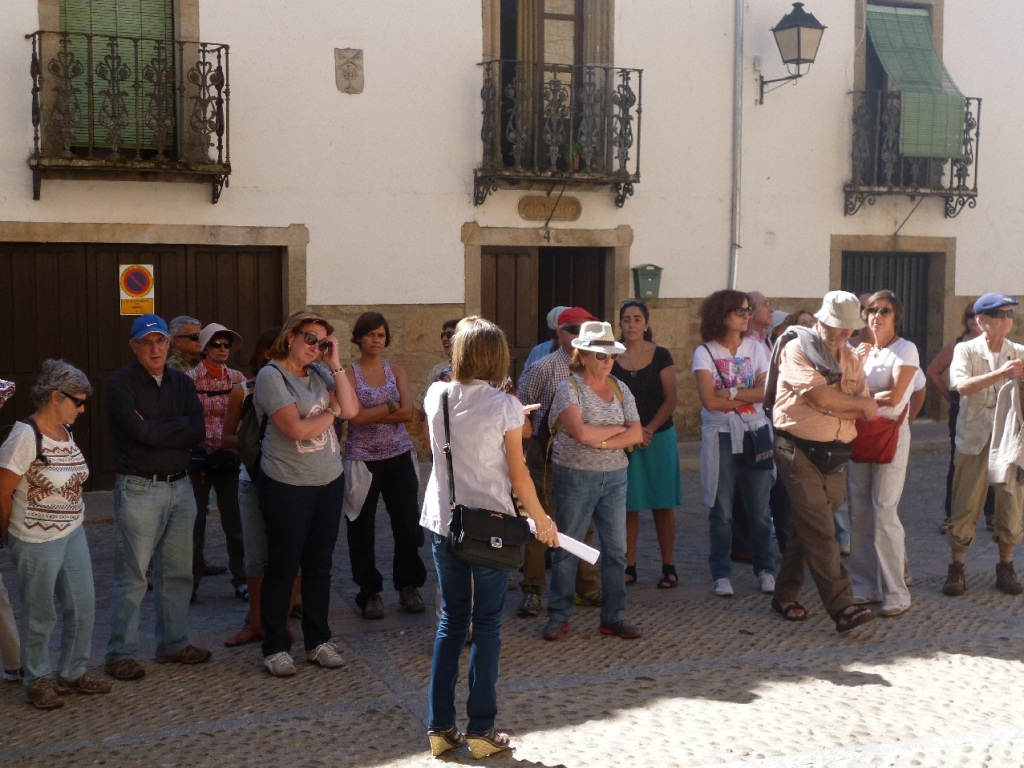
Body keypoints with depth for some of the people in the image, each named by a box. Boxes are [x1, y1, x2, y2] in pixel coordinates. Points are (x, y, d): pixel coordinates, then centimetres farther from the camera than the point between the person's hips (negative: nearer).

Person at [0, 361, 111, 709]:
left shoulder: (65, 432, 5)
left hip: (73, 533, 7)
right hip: (38, 541, -7)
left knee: (83, 606, 12)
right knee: (41, 615, 7)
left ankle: (72, 673, 28)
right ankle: (37, 681, 25)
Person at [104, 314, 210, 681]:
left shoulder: (182, 383, 10)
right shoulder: (121, 384, -6)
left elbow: (198, 433, -3)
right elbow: (140, 432, -20)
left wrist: (155, 430, -12)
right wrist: (179, 425, -7)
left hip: (180, 486, 6)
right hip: (139, 489, -5)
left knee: (178, 571, 11)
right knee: (132, 575, -3)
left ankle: (173, 643, 24)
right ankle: (121, 654, 6)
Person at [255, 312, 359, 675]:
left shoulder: (320, 374, 8)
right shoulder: (271, 376, -10)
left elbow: (351, 409, -3)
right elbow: (297, 429, -19)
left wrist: (335, 364, -5)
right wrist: (332, 413, -4)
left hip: (329, 481, 6)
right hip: (288, 485, -6)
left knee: (319, 564, 13)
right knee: (282, 567, 4)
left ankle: (318, 641, 24)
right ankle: (275, 648, 16)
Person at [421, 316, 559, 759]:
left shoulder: (436, 396, 0)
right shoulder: (504, 406, -12)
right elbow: (518, 476, -9)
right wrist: (542, 522, 5)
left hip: (442, 523, 4)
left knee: (451, 621, 14)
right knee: (487, 626, 7)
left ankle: (440, 727, 16)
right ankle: (481, 730, 12)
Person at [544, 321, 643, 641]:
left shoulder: (620, 389, 8)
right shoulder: (569, 389, -8)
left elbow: (636, 434, -1)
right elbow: (581, 432, -22)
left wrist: (601, 441, -14)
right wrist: (618, 428, -9)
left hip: (614, 476, 5)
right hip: (575, 478, -5)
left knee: (616, 548, 5)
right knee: (567, 548, 4)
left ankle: (614, 617, 15)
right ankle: (558, 617, 15)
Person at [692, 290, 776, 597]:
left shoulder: (755, 348, 6)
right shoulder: (705, 353, -2)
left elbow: (766, 391, -6)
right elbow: (709, 400, -13)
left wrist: (731, 393, -15)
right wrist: (748, 396, -8)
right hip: (720, 437, -2)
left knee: (759, 509, 4)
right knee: (722, 511, 2)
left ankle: (765, 569, 17)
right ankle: (721, 574, 12)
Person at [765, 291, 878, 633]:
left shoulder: (851, 358, 13)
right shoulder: (797, 349, -7)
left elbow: (863, 413, 3)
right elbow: (822, 397, -19)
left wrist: (832, 404, -14)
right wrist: (863, 404, -4)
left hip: (836, 455, 6)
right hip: (799, 451, -6)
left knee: (808, 528, 12)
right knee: (820, 531, -10)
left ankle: (785, 595, 24)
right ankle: (842, 607, -13)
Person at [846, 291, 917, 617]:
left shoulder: (905, 349, -5)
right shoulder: (865, 351, 14)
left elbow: (894, 397, -15)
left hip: (890, 434, -6)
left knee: (884, 511, -10)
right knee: (859, 511, 5)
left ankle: (896, 593, -3)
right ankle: (866, 586, 14)